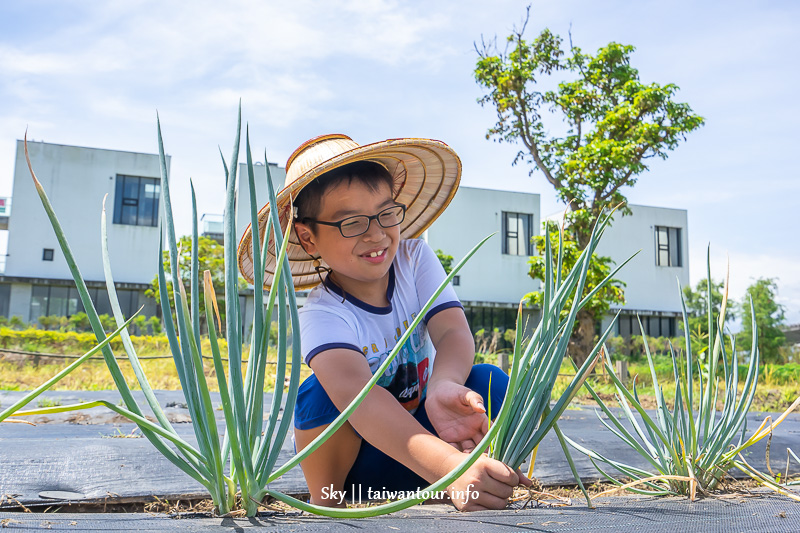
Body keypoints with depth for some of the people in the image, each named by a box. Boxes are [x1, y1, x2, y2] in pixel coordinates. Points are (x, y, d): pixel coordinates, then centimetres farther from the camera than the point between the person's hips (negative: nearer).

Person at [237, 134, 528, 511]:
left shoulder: (414, 258, -13)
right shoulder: (322, 316, -28)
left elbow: (454, 331, -27)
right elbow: (357, 394, -47)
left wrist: (443, 386, -53)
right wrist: (448, 465, -64)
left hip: (421, 430, 2)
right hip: (354, 455, -2)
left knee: (490, 382, -25)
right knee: (322, 391, -33)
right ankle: (324, 502, -12)